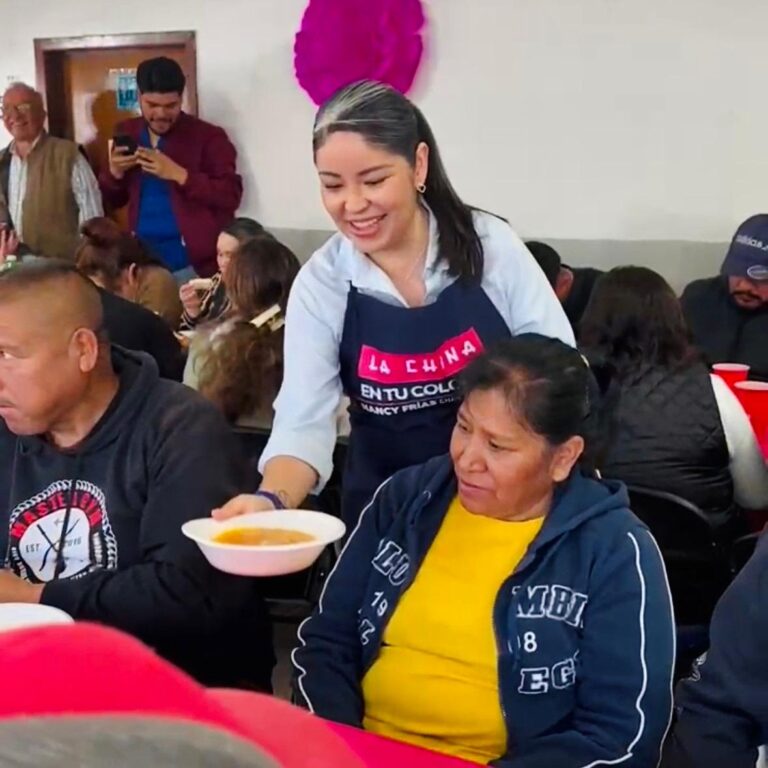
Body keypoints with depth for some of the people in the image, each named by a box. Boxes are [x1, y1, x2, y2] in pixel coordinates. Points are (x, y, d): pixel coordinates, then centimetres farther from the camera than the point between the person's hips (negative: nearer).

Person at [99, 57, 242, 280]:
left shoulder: (208, 136, -5)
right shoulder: (127, 134, 9)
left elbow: (231, 195, -13)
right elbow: (112, 201, 16)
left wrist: (179, 174, -21)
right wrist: (114, 173, -6)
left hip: (194, 265, -4)